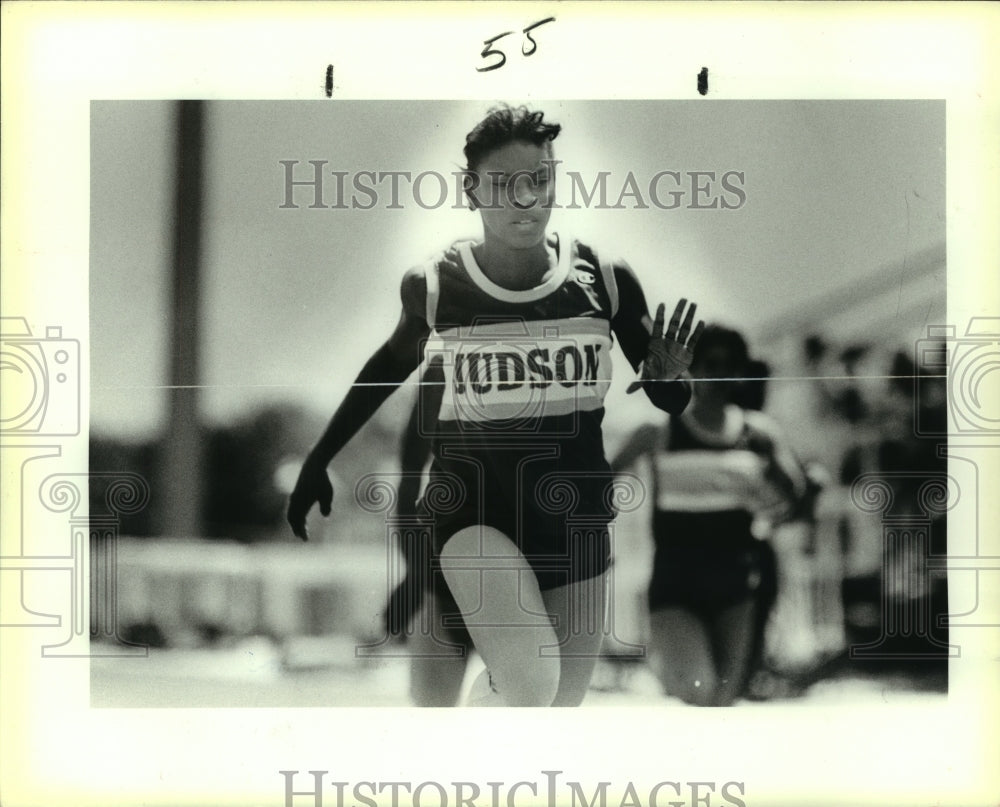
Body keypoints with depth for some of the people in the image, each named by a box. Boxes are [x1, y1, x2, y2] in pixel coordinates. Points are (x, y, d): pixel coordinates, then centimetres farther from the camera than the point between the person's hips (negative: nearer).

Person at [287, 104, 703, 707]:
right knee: (529, 681, -26)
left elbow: (670, 402, 4)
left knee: (563, 699, 12)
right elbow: (392, 364, 14)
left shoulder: (606, 281, -6)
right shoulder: (433, 287, -7)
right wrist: (318, 462, 16)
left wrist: (669, 374, -20)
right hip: (473, 505, -3)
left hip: (574, 516, 3)